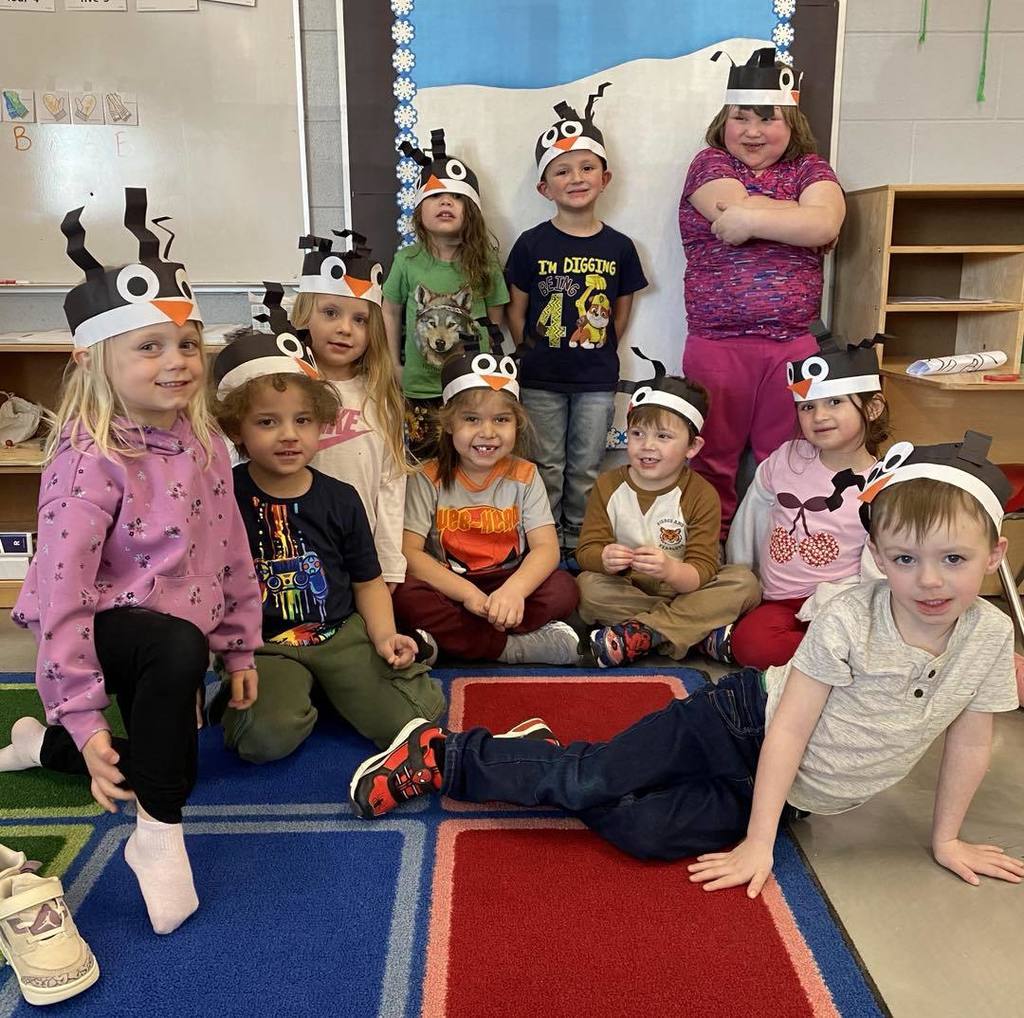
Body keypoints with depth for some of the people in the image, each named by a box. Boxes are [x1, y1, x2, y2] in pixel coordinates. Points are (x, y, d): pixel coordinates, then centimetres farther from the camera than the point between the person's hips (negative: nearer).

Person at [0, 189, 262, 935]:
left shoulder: (202, 443, -5)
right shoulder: (90, 461, -25)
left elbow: (232, 552, 5)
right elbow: (62, 594, -28)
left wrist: (240, 648, 9)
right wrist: (85, 718, -28)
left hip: (174, 633, 8)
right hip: (107, 627, -7)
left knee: (173, 773, 20)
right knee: (178, 649, -41)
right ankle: (158, 834, -22)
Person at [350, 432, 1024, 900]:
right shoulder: (850, 619, -23)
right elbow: (789, 726, -20)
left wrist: (946, 838, 9)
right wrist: (759, 843, -19)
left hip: (789, 795, 4)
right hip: (749, 725, -4)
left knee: (638, 831, -12)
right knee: (589, 781, -14)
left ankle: (538, 749, 14)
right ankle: (445, 753, 8)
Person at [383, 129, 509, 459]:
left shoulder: (484, 263, -5)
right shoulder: (407, 261, -5)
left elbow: (495, 319, 4)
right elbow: (391, 312, 6)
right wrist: (395, 365, 6)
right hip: (420, 388, 0)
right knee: (424, 463, 11)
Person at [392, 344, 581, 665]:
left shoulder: (524, 476, 0)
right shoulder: (428, 478, -5)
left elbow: (546, 547, -9)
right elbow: (409, 551, -14)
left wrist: (514, 590, -31)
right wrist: (467, 593, -27)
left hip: (507, 587, 1)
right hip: (448, 588, -1)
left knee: (563, 588, -25)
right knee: (407, 596, -32)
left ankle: (454, 636, -22)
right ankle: (521, 646, -25)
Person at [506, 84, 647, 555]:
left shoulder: (618, 247, -1)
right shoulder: (532, 245, -5)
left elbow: (621, 313, 8)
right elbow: (515, 311, 1)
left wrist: (597, 354, 5)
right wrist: (534, 353, -1)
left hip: (597, 379, 1)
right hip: (542, 378, -1)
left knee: (586, 468, 11)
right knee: (547, 467, 9)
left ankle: (579, 542, 26)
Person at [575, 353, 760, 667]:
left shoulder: (701, 495, -8)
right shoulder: (608, 487, -2)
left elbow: (702, 570, -16)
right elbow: (587, 549, -8)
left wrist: (671, 570, -40)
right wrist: (604, 559, -34)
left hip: (682, 590, 0)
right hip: (624, 591, 0)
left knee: (744, 582, -23)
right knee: (587, 586, -29)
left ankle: (639, 634, -33)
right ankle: (706, 633, -26)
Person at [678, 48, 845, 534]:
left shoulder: (810, 168, 11)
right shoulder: (710, 163, 5)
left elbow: (825, 225, -13)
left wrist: (749, 221, -15)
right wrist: (806, 217, -3)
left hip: (792, 344, 2)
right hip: (715, 345, -2)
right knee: (713, 461, 7)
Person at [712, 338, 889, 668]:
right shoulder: (786, 459, 5)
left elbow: (874, 579, -4)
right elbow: (749, 520, 16)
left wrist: (822, 604, -17)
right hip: (777, 600, 2)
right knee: (754, 642, -34)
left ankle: (726, 640, -16)